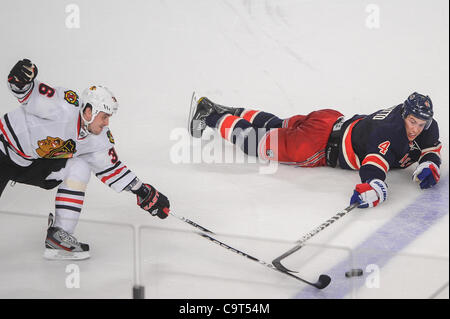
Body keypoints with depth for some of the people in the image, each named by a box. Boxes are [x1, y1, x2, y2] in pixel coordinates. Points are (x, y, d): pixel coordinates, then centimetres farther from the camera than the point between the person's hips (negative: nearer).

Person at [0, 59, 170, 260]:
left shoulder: (99, 139, -5)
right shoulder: (65, 107, -28)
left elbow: (110, 168, 4)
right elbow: (29, 94, -26)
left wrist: (145, 193, 1)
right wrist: (21, 81, -50)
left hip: (37, 164, 7)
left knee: (80, 168, -10)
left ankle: (58, 236, -10)